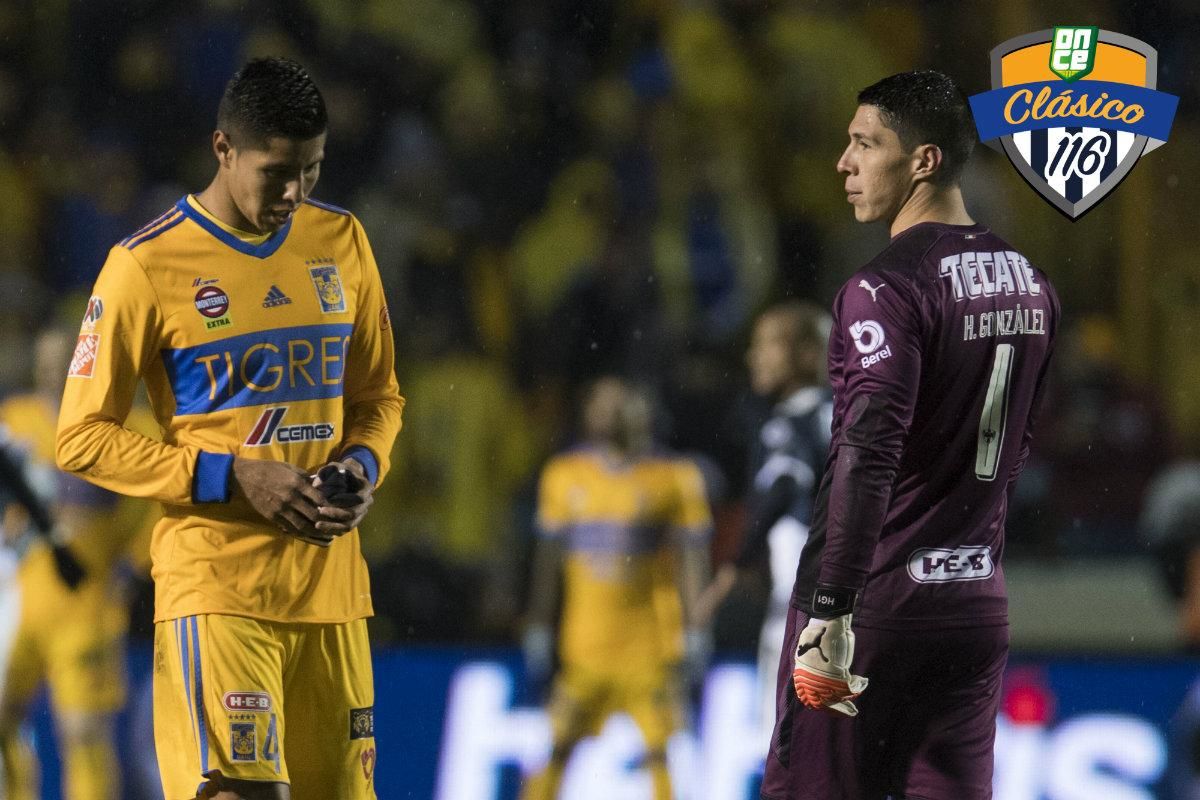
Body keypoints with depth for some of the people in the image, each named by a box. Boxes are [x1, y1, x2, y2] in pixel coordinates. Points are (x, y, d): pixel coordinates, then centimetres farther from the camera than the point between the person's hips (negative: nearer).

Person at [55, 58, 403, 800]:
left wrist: (363, 461, -2)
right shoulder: (148, 265, -6)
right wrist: (232, 479, -14)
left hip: (331, 579, 5)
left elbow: (379, 396, 21)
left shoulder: (342, 242, 10)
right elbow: (84, 438, -5)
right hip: (217, 588, -5)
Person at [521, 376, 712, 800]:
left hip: (652, 635, -3)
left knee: (660, 749, -6)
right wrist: (537, 632, 14)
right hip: (585, 639, 3)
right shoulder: (564, 475, 9)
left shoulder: (674, 476, -1)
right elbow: (548, 558, 14)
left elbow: (692, 556, -2)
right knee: (562, 745, 1)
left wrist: (695, 631, -8)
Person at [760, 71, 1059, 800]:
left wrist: (829, 613, -26)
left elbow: (866, 457, -24)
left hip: (874, 604, -7)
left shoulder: (887, 287, -15)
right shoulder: (1029, 285, 10)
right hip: (979, 604, 7)